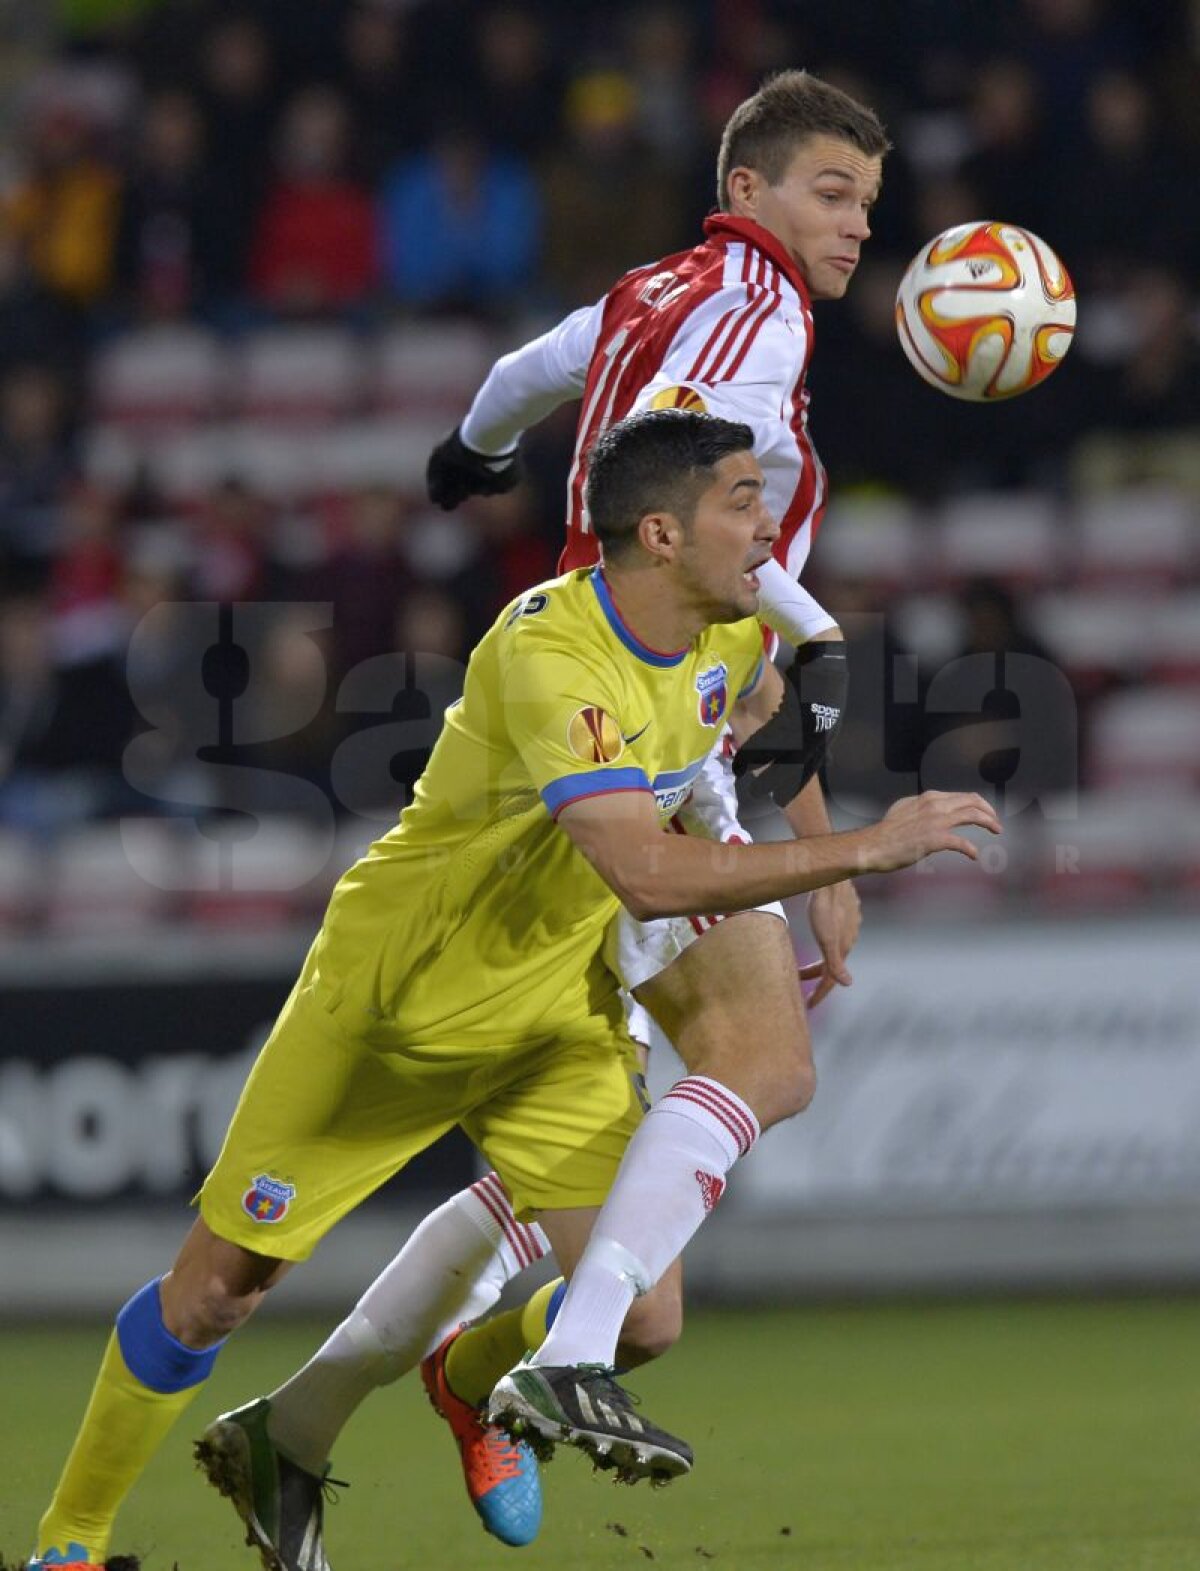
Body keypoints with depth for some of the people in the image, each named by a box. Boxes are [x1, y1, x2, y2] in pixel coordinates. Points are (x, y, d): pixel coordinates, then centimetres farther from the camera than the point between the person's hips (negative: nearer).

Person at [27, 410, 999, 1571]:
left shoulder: (733, 629, -6)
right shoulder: (549, 655, -31)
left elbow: (770, 716, 22)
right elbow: (647, 872, -41)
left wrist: (815, 898, 12)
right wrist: (865, 850, -36)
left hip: (558, 1018, 6)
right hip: (391, 1006, -6)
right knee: (215, 1294, 1)